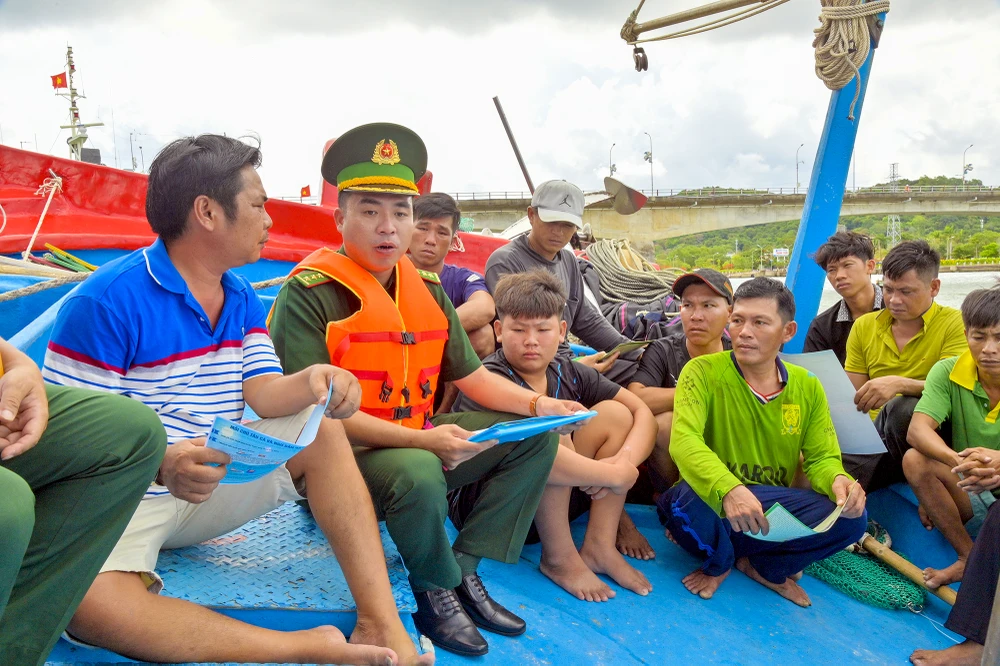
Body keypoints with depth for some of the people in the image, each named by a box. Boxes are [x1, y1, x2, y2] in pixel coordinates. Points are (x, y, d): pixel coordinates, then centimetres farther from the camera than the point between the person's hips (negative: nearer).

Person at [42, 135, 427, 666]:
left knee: (323, 433, -10)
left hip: (215, 479, 7)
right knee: (90, 601, -36)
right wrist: (159, 466, -36)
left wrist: (312, 382, -28)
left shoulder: (242, 299, 7)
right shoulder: (106, 301, -17)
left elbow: (261, 394, -4)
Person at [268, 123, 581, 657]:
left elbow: (472, 376, 12)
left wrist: (537, 404, -7)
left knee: (537, 437, 1)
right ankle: (437, 594, -7)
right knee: (419, 473, -38)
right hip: (342, 458, -7)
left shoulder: (427, 291, 9)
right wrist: (421, 438, -30)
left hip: (420, 444, 8)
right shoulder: (310, 294, -14)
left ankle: (464, 569, -3)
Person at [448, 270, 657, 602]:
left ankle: (599, 547, -8)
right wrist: (615, 475, -31)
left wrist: (625, 459, -22)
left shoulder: (568, 373, 1)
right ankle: (559, 557, -15)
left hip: (550, 506, 7)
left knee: (614, 413, -4)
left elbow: (643, 413, 0)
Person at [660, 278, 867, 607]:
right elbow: (684, 440, -25)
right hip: (715, 504, -3)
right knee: (686, 500, -37)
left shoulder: (807, 387, 3)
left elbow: (821, 458, 3)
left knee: (850, 517, -22)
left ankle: (764, 565, 5)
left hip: (776, 511, 3)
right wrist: (728, 489, -44)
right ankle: (718, 561, 1)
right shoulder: (702, 371, -10)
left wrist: (838, 480, -23)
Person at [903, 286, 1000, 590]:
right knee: (914, 460, -24)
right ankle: (969, 559, -8)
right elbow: (917, 430, -23)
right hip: (970, 500, 3)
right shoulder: (948, 372, -8)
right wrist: (957, 459, -44)